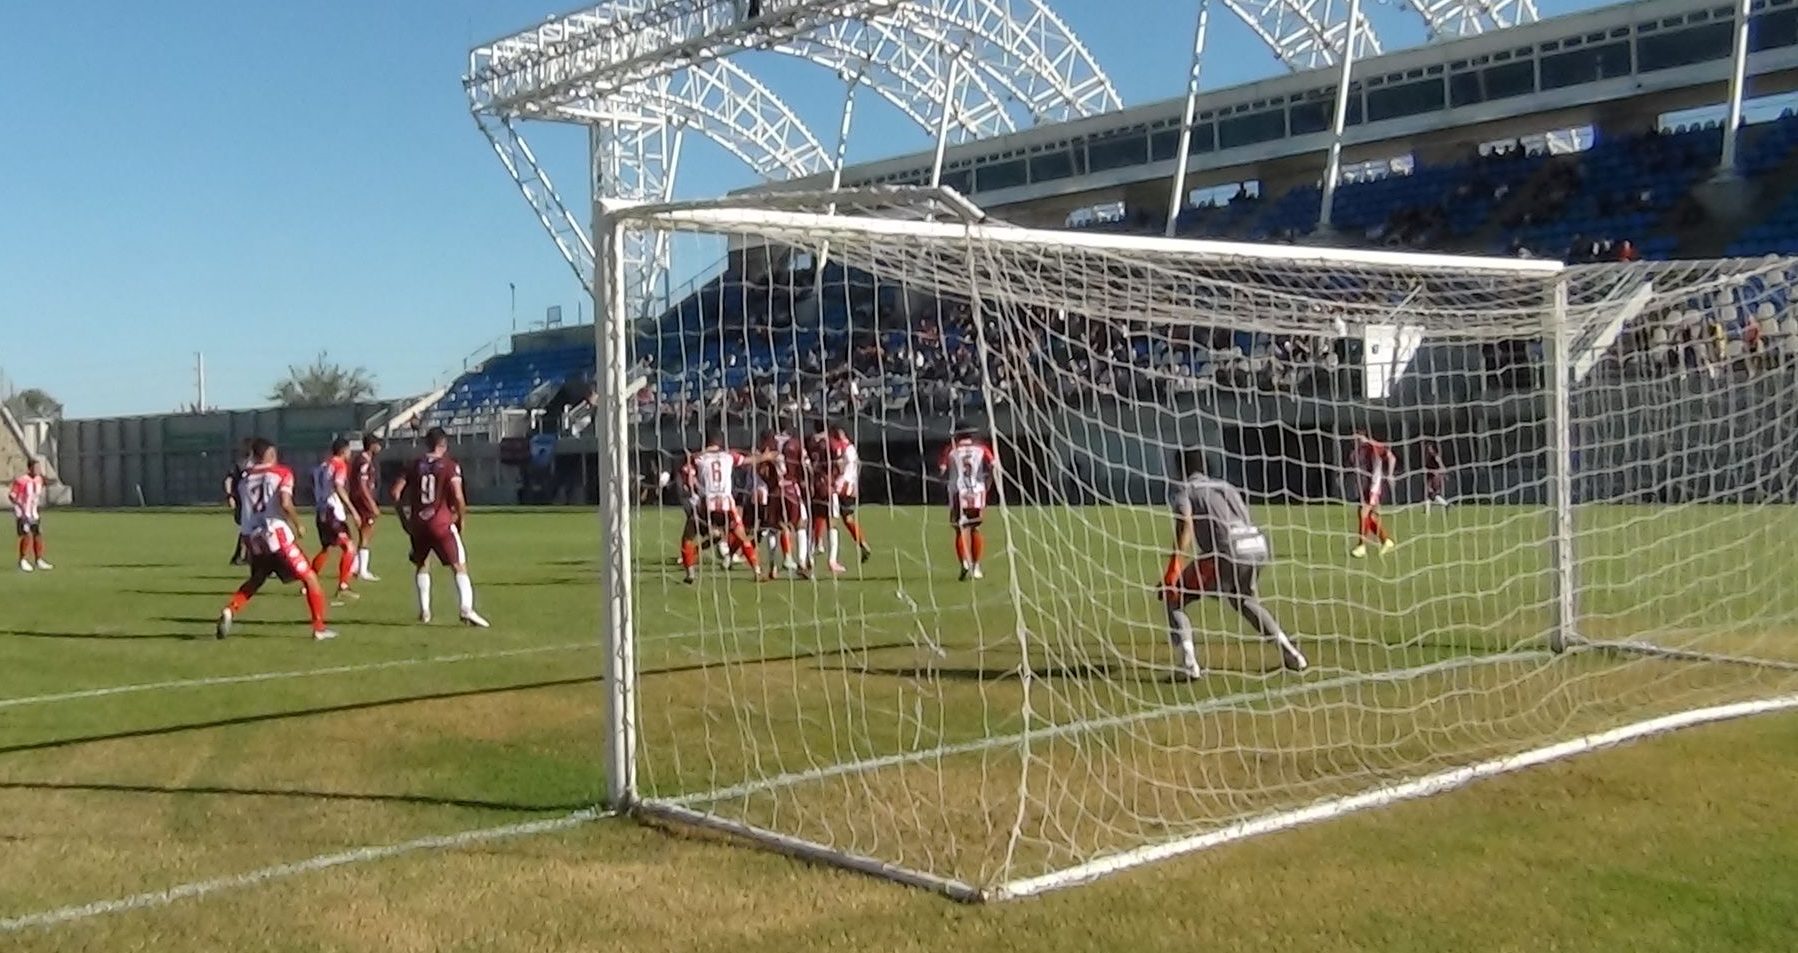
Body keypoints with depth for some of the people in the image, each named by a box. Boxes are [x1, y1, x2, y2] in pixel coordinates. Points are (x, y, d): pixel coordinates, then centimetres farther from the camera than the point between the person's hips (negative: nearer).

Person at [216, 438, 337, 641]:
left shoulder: (244, 478, 16)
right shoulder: (282, 473, 2)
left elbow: (239, 515, 14)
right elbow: (285, 503, -14)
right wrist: (298, 525, -1)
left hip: (251, 537, 5)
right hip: (276, 533, -5)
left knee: (255, 580, 28)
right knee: (309, 578, 4)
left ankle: (229, 611, 6)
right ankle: (319, 628, 0)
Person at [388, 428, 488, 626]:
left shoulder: (414, 465, 7)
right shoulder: (450, 465, -4)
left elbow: (395, 492, 4)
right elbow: (458, 496, -14)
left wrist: (404, 517, 15)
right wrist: (461, 518, 1)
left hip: (418, 523, 4)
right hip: (442, 523, -4)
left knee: (421, 564, 23)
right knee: (459, 566, -4)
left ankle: (424, 610, 21)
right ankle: (466, 609, -20)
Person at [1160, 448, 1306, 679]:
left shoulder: (1182, 489, 14)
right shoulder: (1225, 486, 32)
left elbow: (1185, 523, -6)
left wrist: (1174, 565, -14)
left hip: (1229, 550, -6)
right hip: (1260, 545, 6)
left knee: (1172, 598, 7)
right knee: (1243, 599, 35)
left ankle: (1187, 665, -10)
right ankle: (1291, 654, 32)